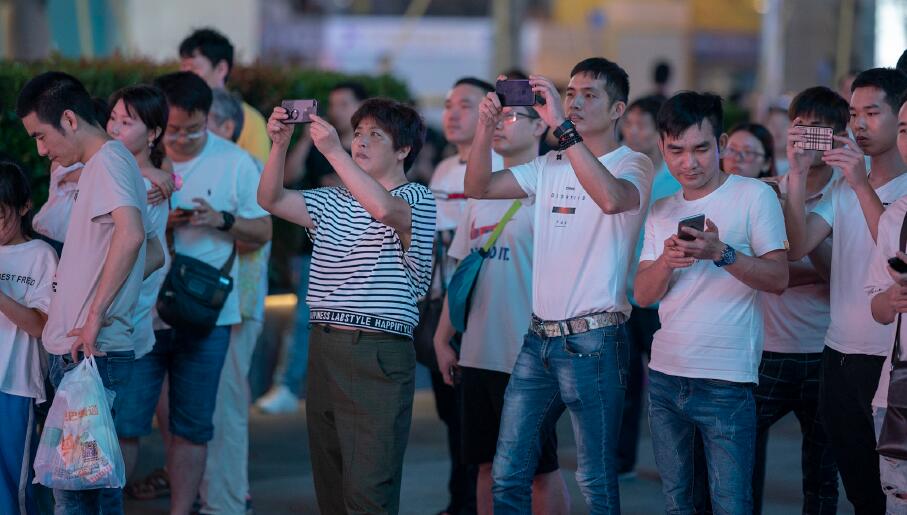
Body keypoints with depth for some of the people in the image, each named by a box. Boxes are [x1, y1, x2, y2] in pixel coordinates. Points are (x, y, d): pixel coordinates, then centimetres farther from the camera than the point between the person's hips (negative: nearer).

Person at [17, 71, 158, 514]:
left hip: (90, 354, -10)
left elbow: (130, 235, -29)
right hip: (87, 353, 10)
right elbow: (155, 256, 27)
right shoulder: (111, 163, 20)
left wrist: (95, 315, -25)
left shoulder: (107, 161, -11)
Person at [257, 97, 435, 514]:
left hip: (379, 353, -7)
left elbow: (384, 208, -24)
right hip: (324, 347, 7)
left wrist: (333, 151, -24)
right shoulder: (334, 202, 19)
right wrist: (280, 145, -3)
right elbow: (271, 200, 12)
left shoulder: (418, 199, -2)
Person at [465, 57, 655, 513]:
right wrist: (485, 127, -6)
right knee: (507, 475, 9)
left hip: (592, 341, -7)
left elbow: (612, 197, -30)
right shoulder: (551, 165, 13)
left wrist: (562, 126, -31)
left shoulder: (633, 164, -7)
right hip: (540, 337, 7)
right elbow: (478, 187, 10)